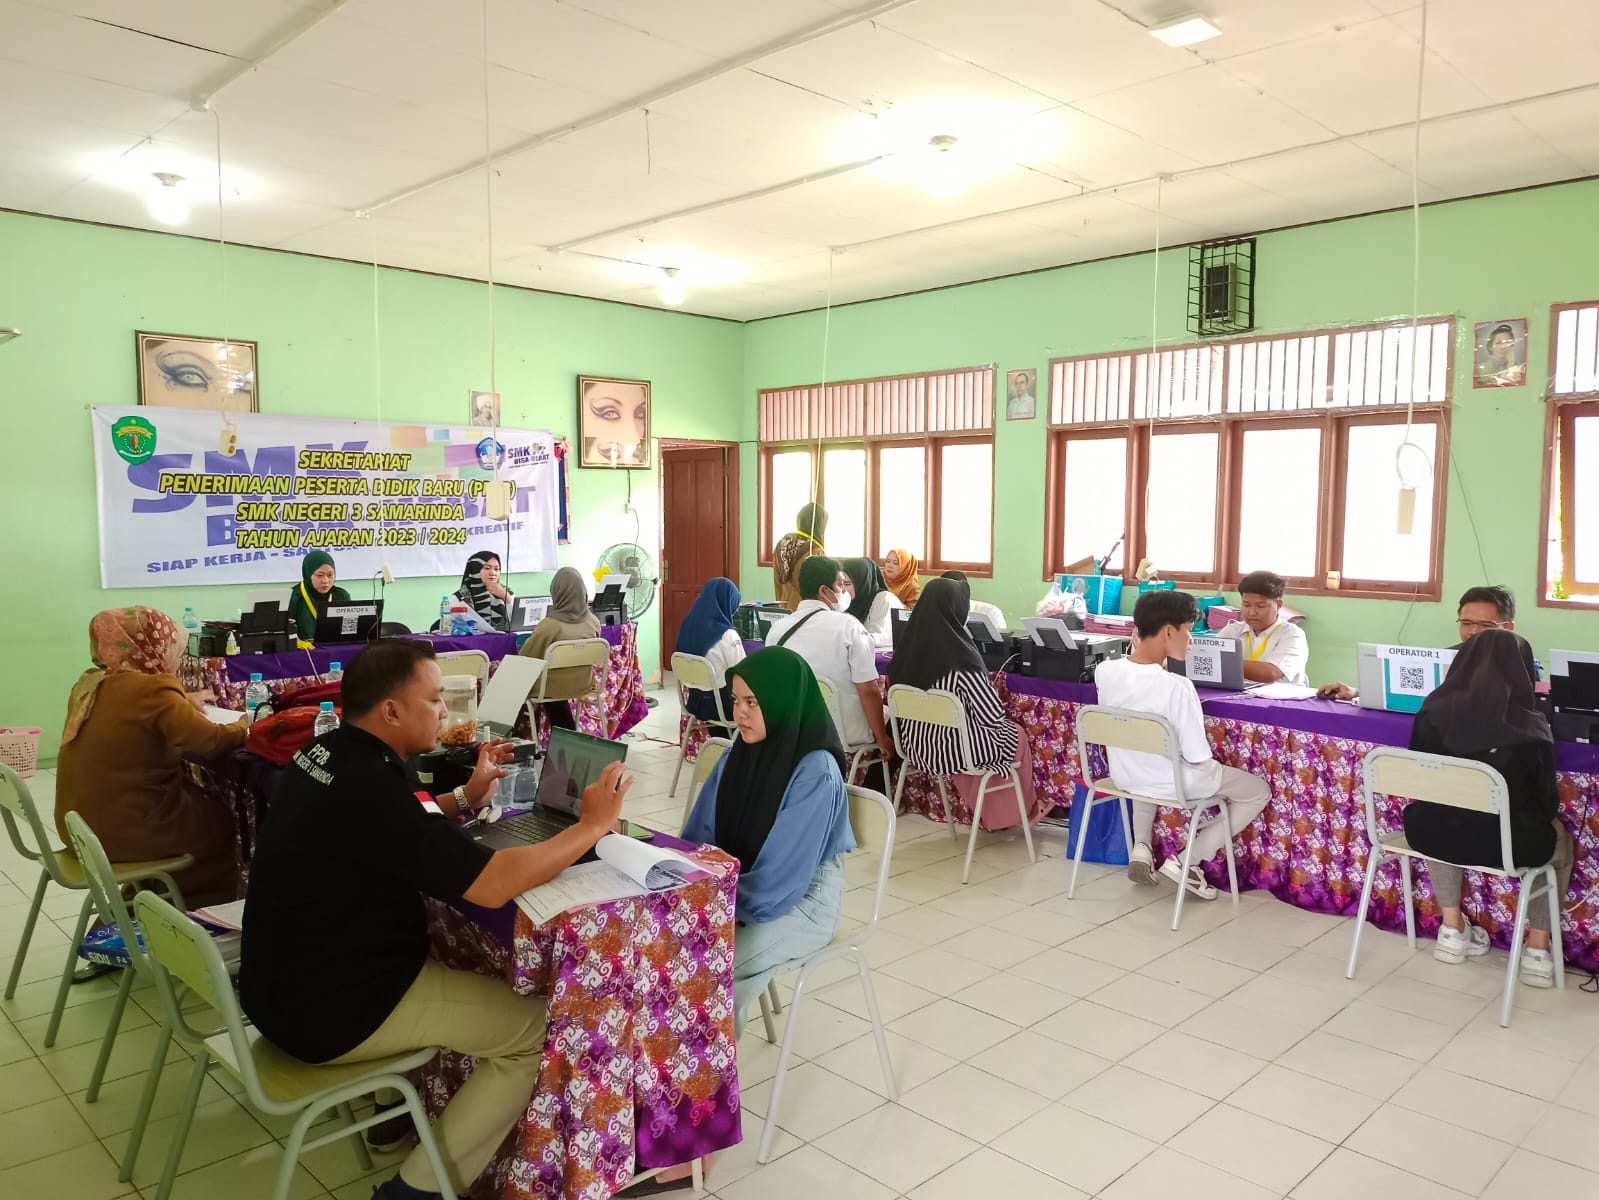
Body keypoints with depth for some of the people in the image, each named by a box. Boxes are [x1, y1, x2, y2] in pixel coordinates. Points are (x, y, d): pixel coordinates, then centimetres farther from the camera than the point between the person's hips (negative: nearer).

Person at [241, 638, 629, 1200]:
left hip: (286, 980, 9)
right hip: (331, 1011, -9)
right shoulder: (369, 785, -29)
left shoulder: (329, 753, 0)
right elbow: (491, 884, -33)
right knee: (538, 1028, -4)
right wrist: (593, 824, -22)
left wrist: (468, 795, 5)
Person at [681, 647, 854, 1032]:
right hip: (732, 890, 6)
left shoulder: (816, 773, -21)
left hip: (803, 900, -6)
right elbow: (700, 838, 6)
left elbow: (779, 875, -22)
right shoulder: (737, 758, -1)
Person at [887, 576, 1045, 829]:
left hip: (917, 748, 6)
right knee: (1017, 735, 23)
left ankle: (990, 812, 42)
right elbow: (993, 718, -18)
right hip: (955, 751, -6)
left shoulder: (909, 645, -7)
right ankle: (1022, 810, 41)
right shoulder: (961, 658, -25)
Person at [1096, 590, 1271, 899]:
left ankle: (1140, 847, 24)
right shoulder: (1178, 687, -30)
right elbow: (1197, 758, -23)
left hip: (1124, 776, 6)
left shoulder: (1104, 671, -14)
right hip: (1173, 784, -6)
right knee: (1259, 791, 16)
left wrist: (1142, 649, 2)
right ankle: (1185, 860, 7)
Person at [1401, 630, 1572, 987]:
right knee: (1560, 838, 30)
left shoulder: (1434, 709, -5)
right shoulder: (1529, 726, -13)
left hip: (1429, 835, 3)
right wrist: (1543, 820, 21)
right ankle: (1538, 951, 30)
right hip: (1505, 843, -2)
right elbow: (1546, 800, -3)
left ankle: (1452, 929, 36)